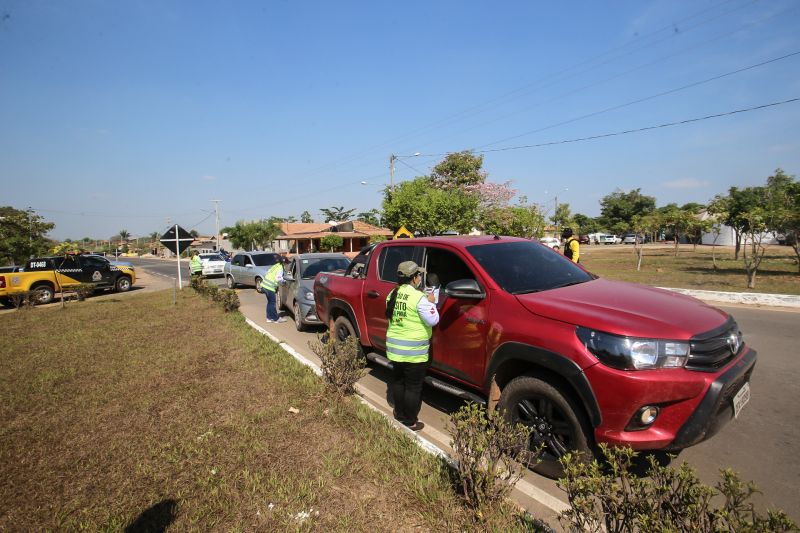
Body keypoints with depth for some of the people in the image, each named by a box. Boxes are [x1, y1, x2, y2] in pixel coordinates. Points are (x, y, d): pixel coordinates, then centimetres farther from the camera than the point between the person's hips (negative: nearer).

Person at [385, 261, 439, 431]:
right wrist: (430, 302, -1)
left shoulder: (392, 294, 4)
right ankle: (410, 422, 17)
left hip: (394, 348, 7)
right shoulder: (418, 297, -19)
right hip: (414, 351, -7)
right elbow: (433, 320, -16)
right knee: (413, 387, 6)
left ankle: (399, 415, 35)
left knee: (398, 381, 20)